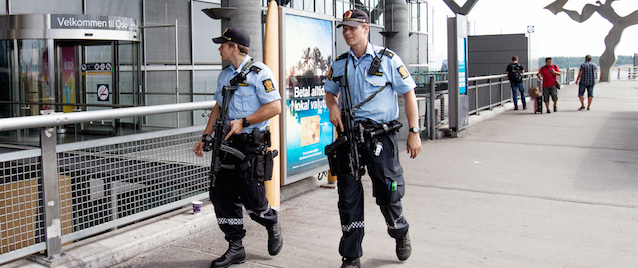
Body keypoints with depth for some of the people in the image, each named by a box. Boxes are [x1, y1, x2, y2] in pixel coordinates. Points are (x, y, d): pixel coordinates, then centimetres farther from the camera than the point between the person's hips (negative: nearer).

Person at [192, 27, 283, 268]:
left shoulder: (259, 72, -9)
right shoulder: (224, 74, 15)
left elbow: (275, 107, -16)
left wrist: (243, 122, -19)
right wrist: (205, 138, 20)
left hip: (252, 144, -8)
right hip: (229, 144, 8)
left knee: (252, 199, -5)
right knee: (221, 194, 5)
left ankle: (272, 224, 29)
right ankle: (235, 248, 17)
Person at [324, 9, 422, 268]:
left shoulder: (387, 59, -3)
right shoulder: (339, 64, 9)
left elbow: (408, 93, -2)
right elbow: (330, 92, 24)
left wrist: (414, 132, -8)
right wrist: (333, 106, -1)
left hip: (381, 135, -3)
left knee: (388, 193, 5)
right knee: (348, 197, 3)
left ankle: (400, 233, 38)